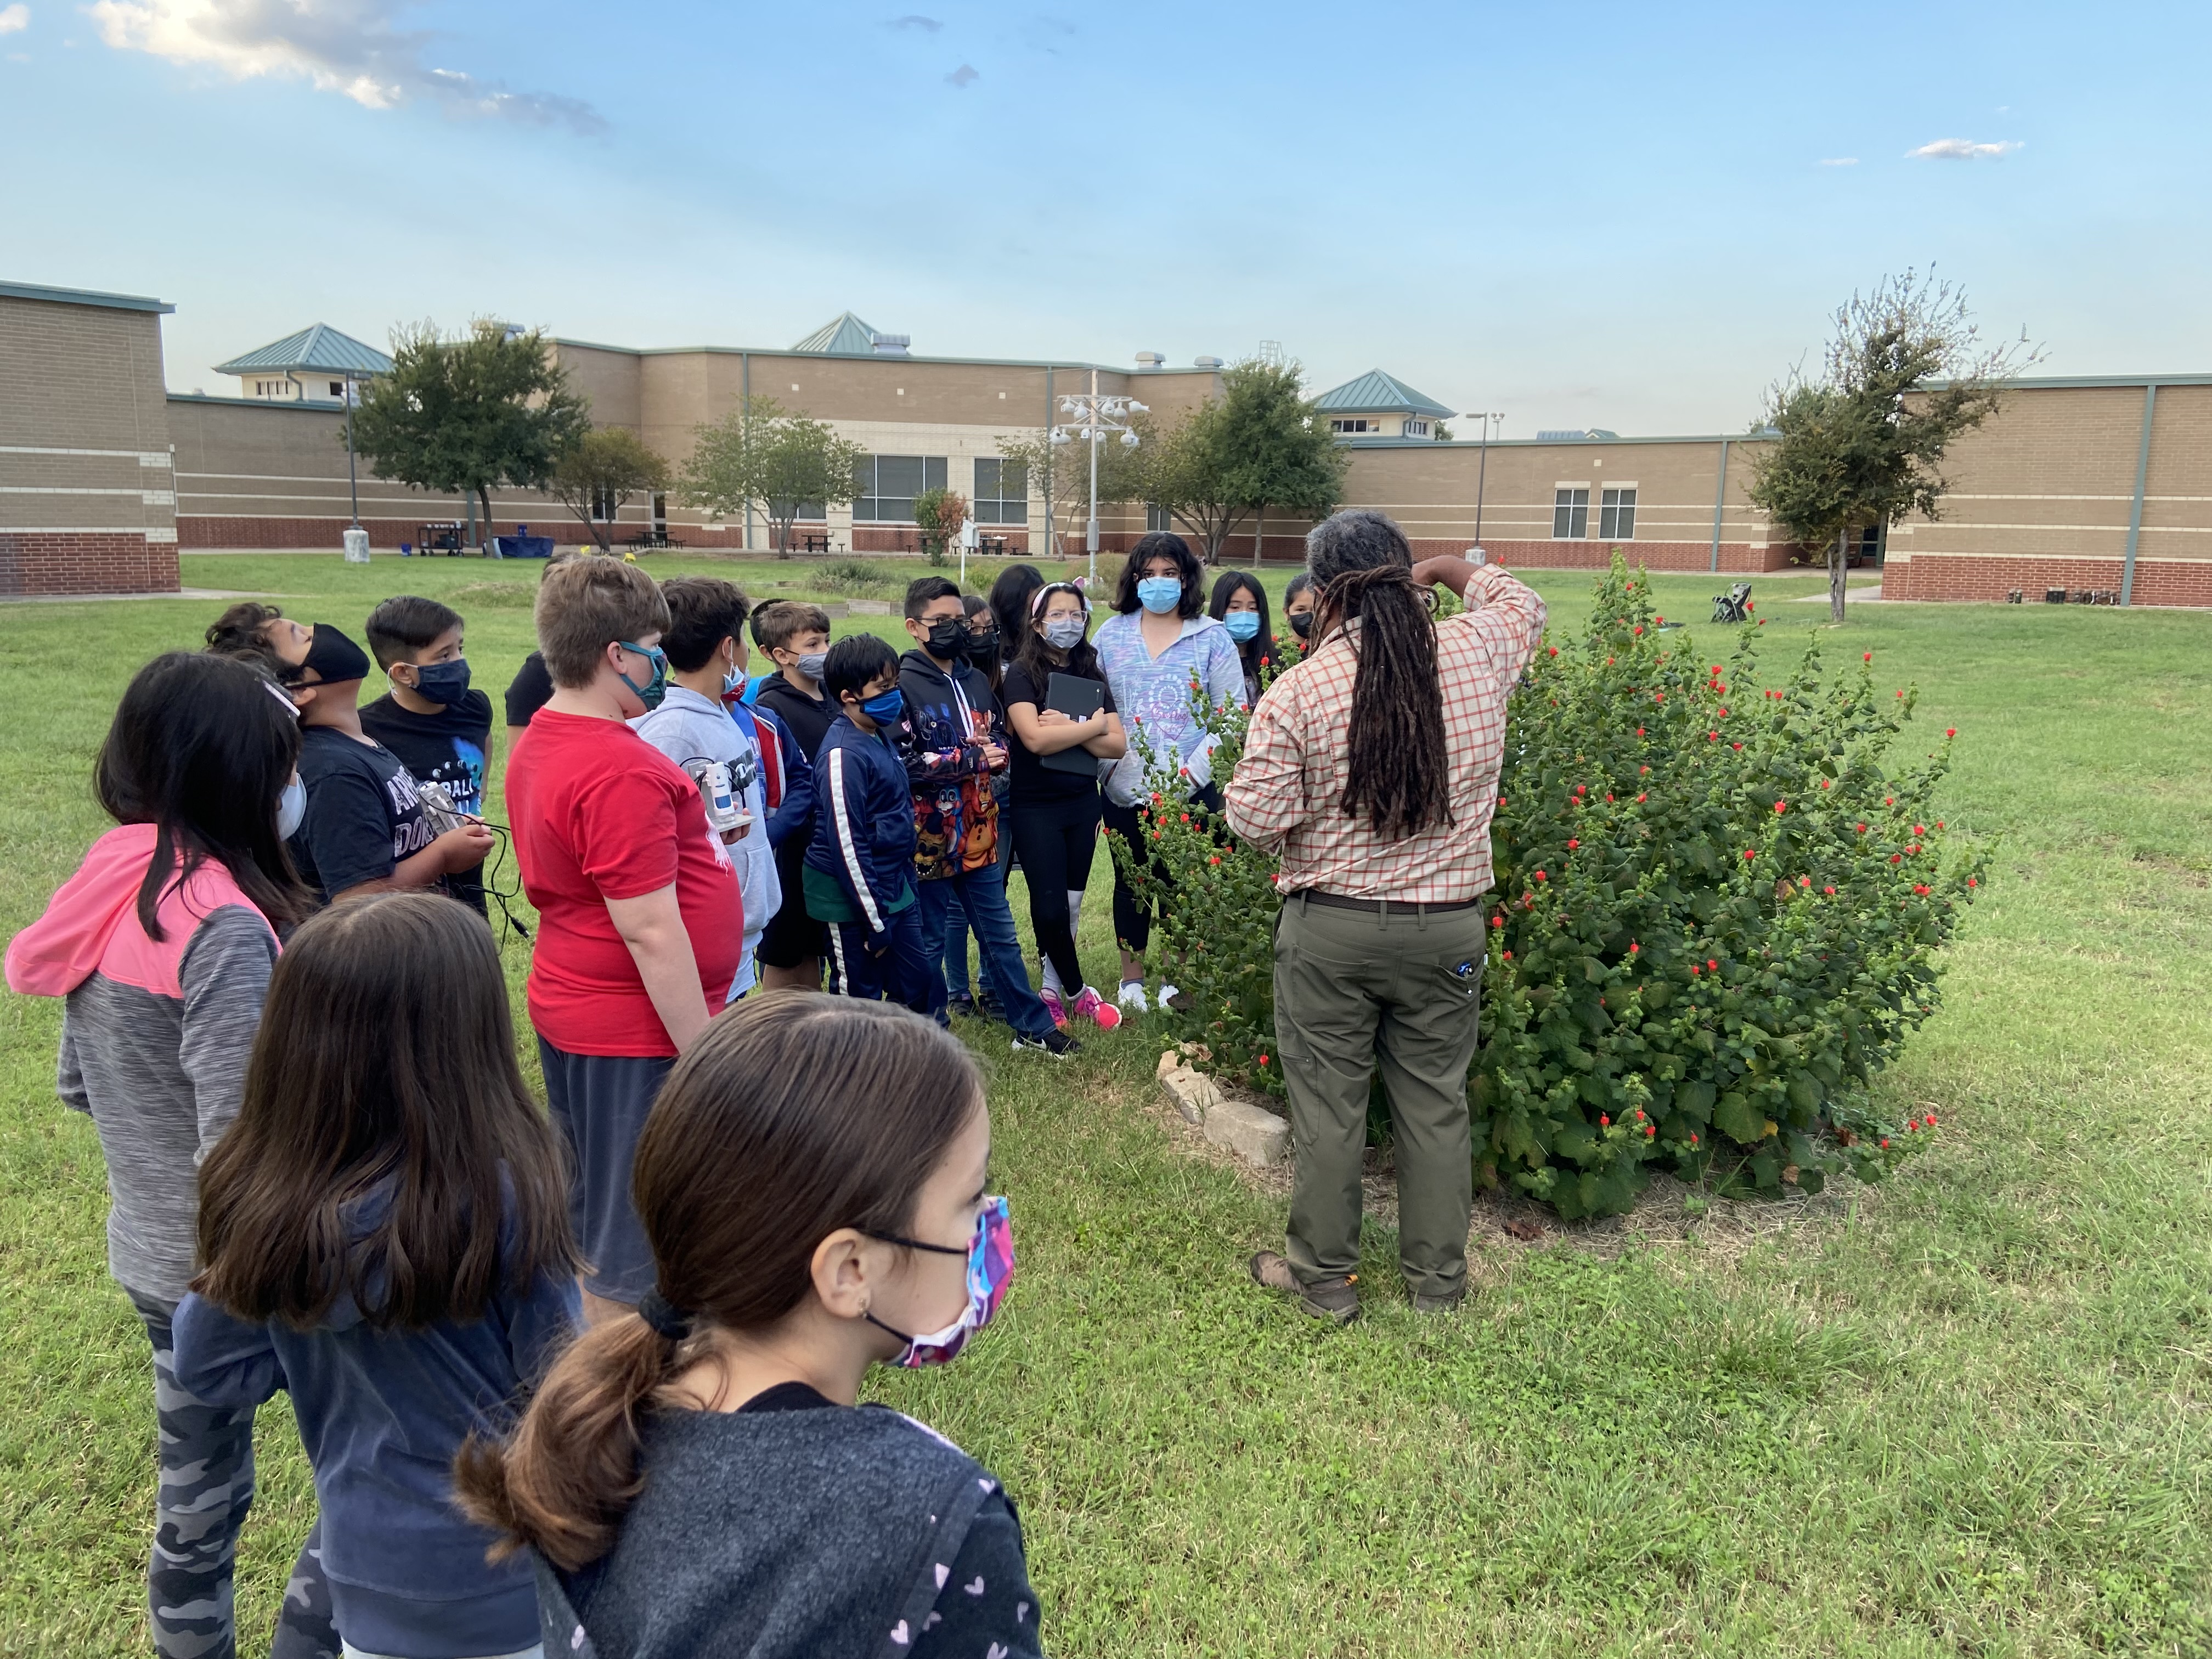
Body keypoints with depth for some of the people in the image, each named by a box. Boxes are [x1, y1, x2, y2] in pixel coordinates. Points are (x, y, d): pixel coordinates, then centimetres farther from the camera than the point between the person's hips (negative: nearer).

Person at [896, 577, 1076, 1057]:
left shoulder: (975, 681, 11)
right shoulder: (903, 685, -12)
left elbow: (1001, 739, 18)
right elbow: (903, 762, -21)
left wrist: (995, 752, -6)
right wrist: (970, 758, -18)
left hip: (978, 833, 7)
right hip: (930, 838, -7)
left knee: (1000, 935, 17)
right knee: (928, 945, 8)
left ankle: (1032, 1026, 28)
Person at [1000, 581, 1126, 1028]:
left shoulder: (1091, 676, 7)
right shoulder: (1022, 673, -6)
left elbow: (1117, 745, -3)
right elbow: (1035, 739, -21)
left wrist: (1067, 728, -17)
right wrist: (1091, 726, -12)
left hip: (1083, 803, 5)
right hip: (1035, 806, -5)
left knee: (1071, 904, 10)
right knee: (1049, 907, -4)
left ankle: (1051, 990, 25)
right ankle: (1076, 992, 15)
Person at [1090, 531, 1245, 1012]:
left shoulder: (1212, 638, -1)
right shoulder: (1110, 634, 6)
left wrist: (1192, 772, -11)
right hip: (1124, 788, 2)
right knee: (1130, 882, 12)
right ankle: (1131, 980, 26)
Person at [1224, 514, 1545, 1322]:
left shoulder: (1296, 693, -13)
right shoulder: (1478, 653, -4)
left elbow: (1255, 818, -12)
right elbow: (1523, 605, 20)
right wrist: (1453, 570, 31)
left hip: (1329, 928, -2)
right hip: (1449, 929, 3)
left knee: (1327, 1102, 11)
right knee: (1435, 1102, 15)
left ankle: (1322, 1276, 25)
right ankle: (1437, 1279, 29)